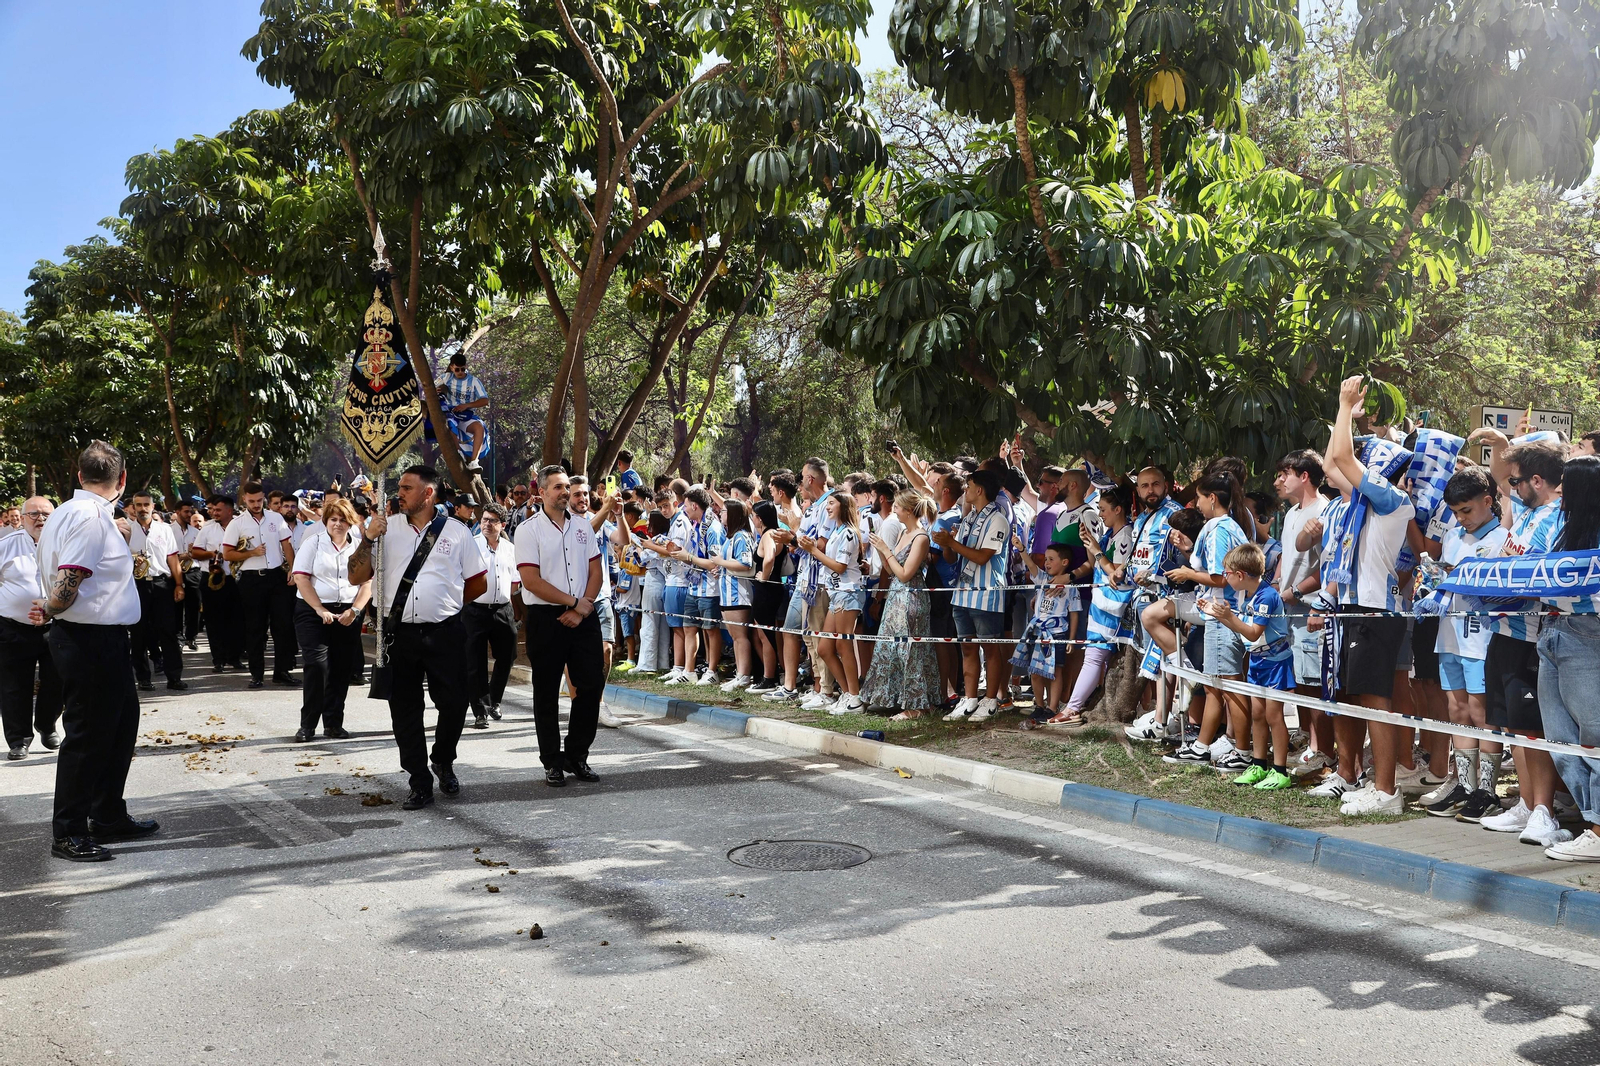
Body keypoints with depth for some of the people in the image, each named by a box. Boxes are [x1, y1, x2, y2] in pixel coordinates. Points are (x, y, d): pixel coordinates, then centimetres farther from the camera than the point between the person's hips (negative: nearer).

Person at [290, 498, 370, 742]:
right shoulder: (313, 543, 3)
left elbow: (367, 583, 4)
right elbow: (301, 578, -5)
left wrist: (354, 611, -10)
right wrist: (321, 610, -13)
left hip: (348, 615, 3)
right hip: (313, 613, -3)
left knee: (341, 670, 4)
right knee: (318, 665, -12)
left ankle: (334, 724, 14)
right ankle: (307, 724, -2)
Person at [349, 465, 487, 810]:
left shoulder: (456, 532, 4)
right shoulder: (387, 528, 7)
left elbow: (479, 582, 10)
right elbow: (356, 577, 3)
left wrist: (447, 602, 10)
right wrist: (368, 539, -9)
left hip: (445, 633, -1)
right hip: (399, 634, 2)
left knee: (454, 704, 1)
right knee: (405, 711, 5)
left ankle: (443, 761, 29)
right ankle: (420, 784, 17)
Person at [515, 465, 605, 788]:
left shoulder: (583, 526, 11)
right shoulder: (529, 530, -5)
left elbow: (595, 571, 8)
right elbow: (531, 580, -13)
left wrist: (584, 607, -7)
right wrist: (573, 601, -13)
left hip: (584, 617, 4)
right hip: (546, 618, -4)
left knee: (591, 685, 4)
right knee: (547, 692, 4)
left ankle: (577, 755, 18)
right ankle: (552, 762, 14)